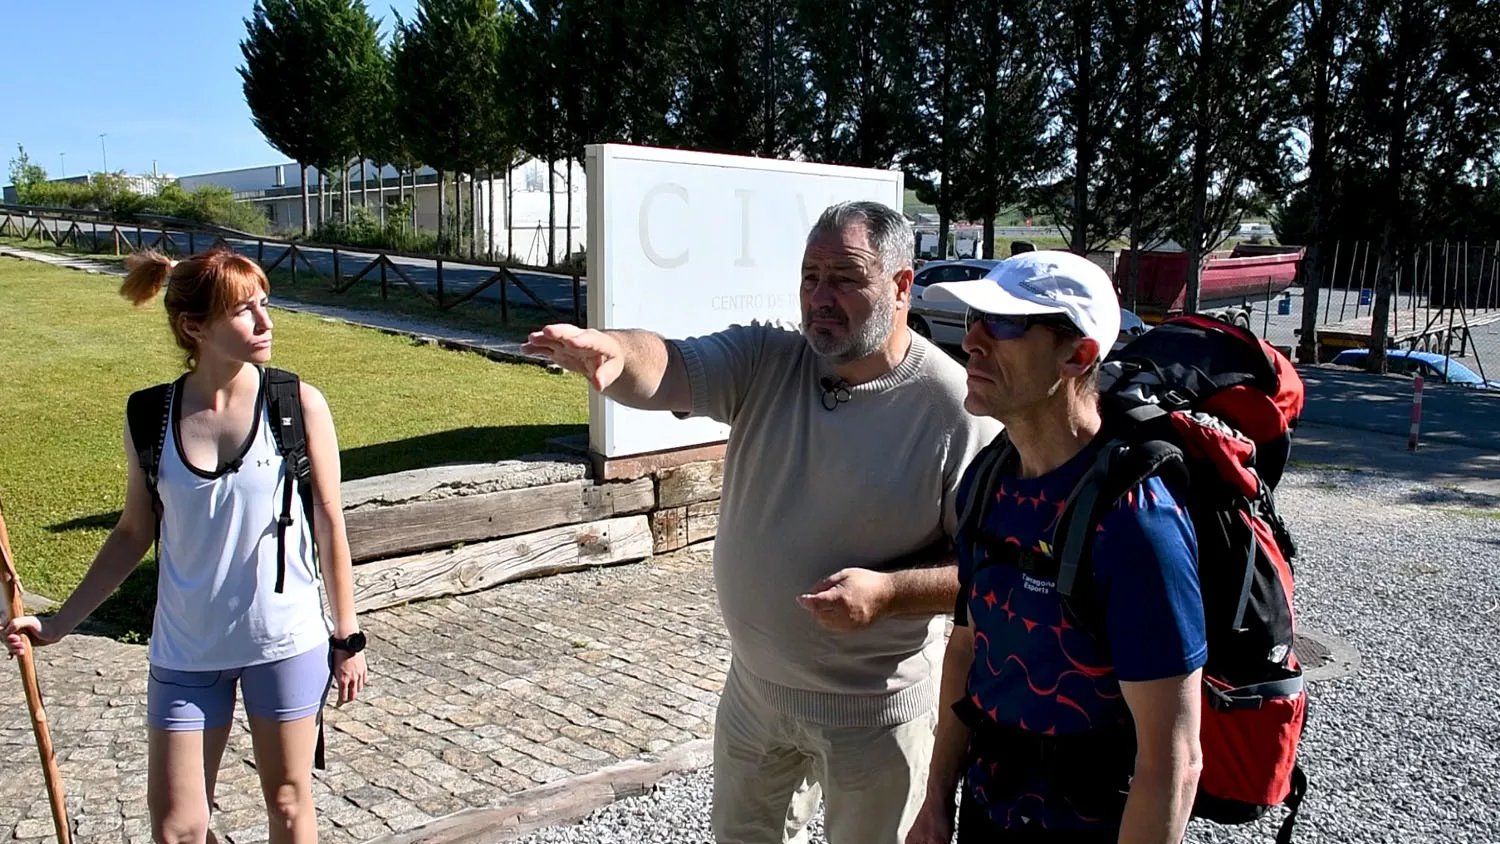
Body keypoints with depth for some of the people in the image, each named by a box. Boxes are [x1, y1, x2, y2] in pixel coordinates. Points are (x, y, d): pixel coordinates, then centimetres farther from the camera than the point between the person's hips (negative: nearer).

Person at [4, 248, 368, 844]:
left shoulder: (298, 404, -10)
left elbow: (329, 524, -4)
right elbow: (134, 532, 8)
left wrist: (347, 638, 0)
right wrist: (58, 623, 7)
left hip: (286, 641, -2)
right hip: (186, 651, 2)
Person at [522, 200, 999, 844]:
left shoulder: (956, 408, -20)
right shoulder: (764, 361, -7)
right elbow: (665, 368, -24)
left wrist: (890, 591, -29)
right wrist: (615, 354, -46)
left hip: (874, 711, -4)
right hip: (755, 686, 5)